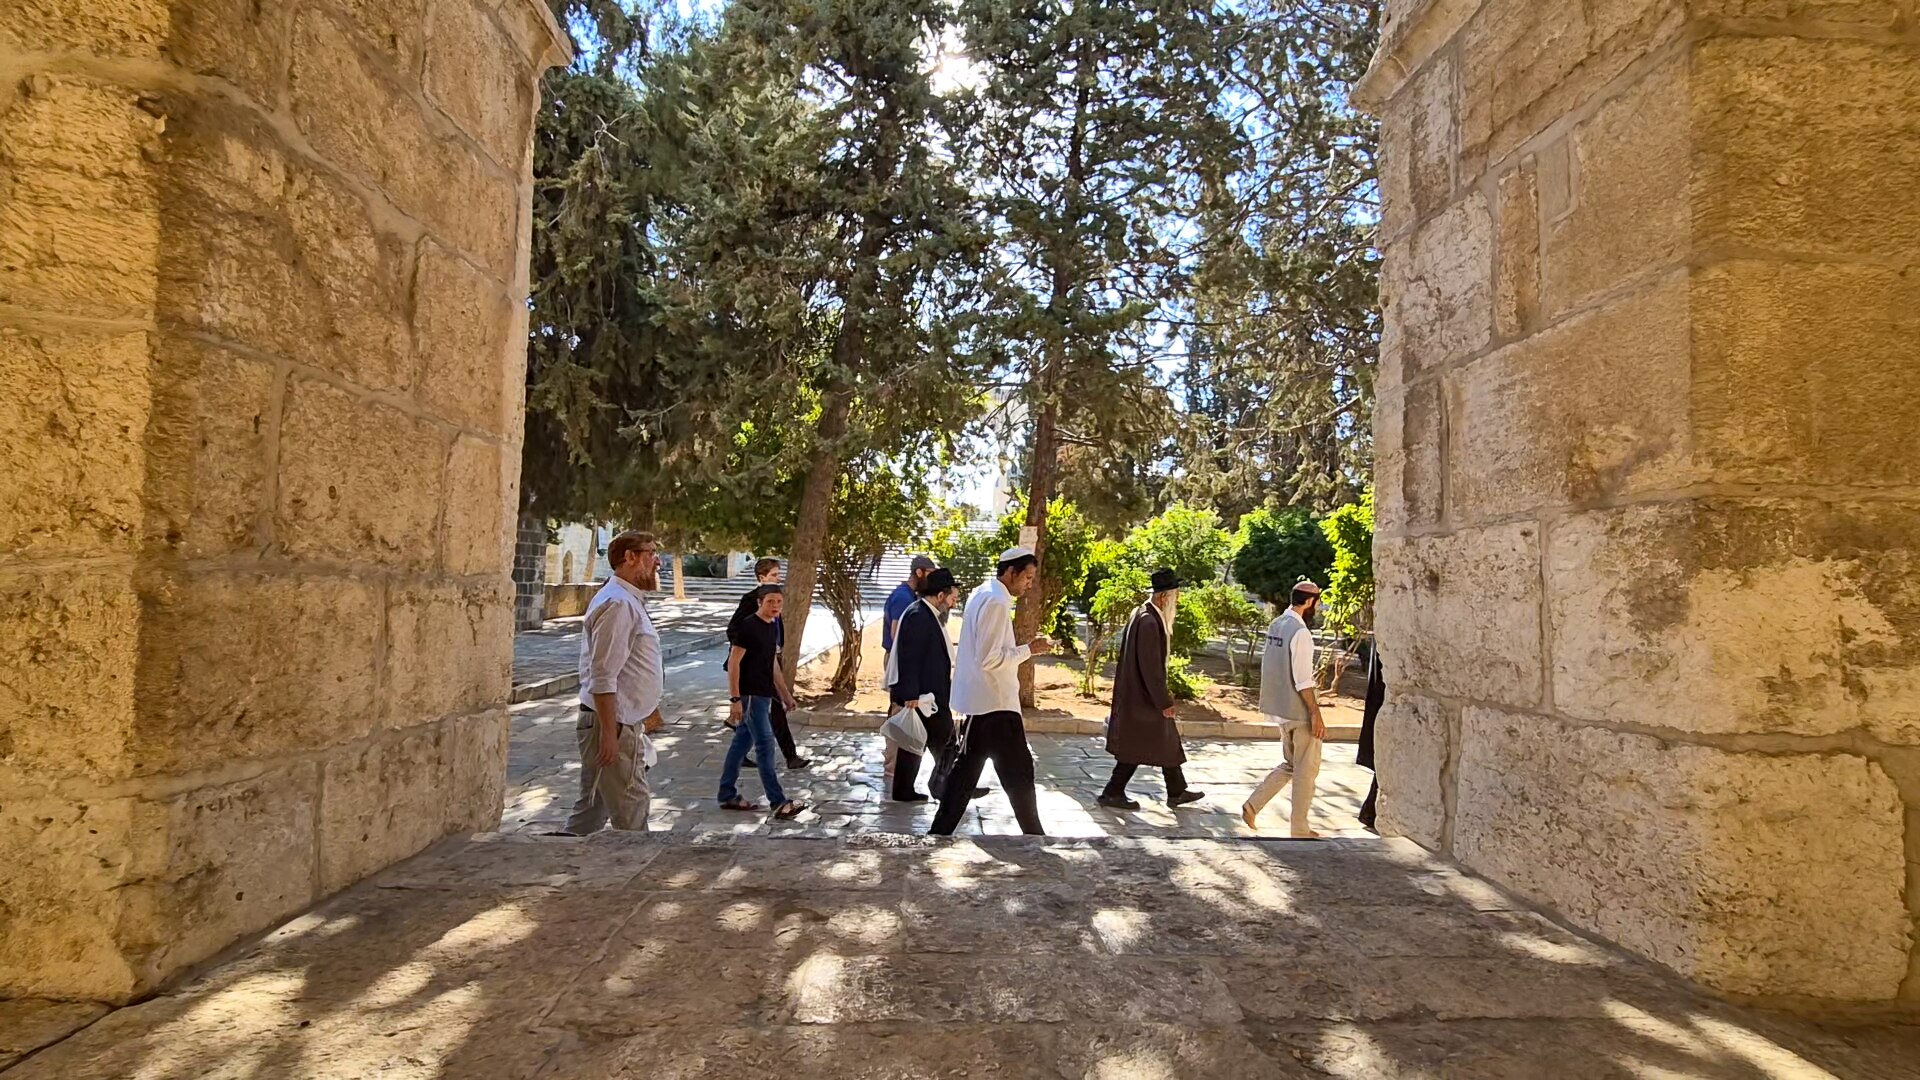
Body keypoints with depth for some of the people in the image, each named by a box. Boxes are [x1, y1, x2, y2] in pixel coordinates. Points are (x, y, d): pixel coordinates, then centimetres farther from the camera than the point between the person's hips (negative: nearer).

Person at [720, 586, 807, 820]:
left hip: (763, 695, 9)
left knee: (741, 743, 14)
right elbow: (733, 663, -17)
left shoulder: (772, 628, 11)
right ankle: (778, 802, -4)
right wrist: (735, 699, -21)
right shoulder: (747, 627, -15)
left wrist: (785, 694, 22)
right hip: (749, 695, -9)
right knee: (766, 745, -7)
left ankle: (728, 796, 22)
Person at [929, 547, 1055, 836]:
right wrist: (1029, 649, -16)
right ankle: (1034, 835, 10)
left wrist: (1025, 649, 14)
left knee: (967, 768, 15)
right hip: (995, 702, -10)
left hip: (981, 700, 10)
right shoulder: (996, 602, -19)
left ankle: (940, 831, 19)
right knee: (1019, 772, 1)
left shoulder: (982, 594, 12)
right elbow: (990, 659, -23)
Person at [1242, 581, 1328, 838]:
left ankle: (1252, 806, 14)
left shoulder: (1275, 625, 7)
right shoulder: (1300, 632, -20)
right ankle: (1300, 829, 14)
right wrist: (1315, 713, -17)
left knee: (1291, 765, 20)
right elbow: (1303, 680, -22)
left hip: (1280, 708, 8)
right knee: (1307, 769, 6)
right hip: (1300, 710, -8)